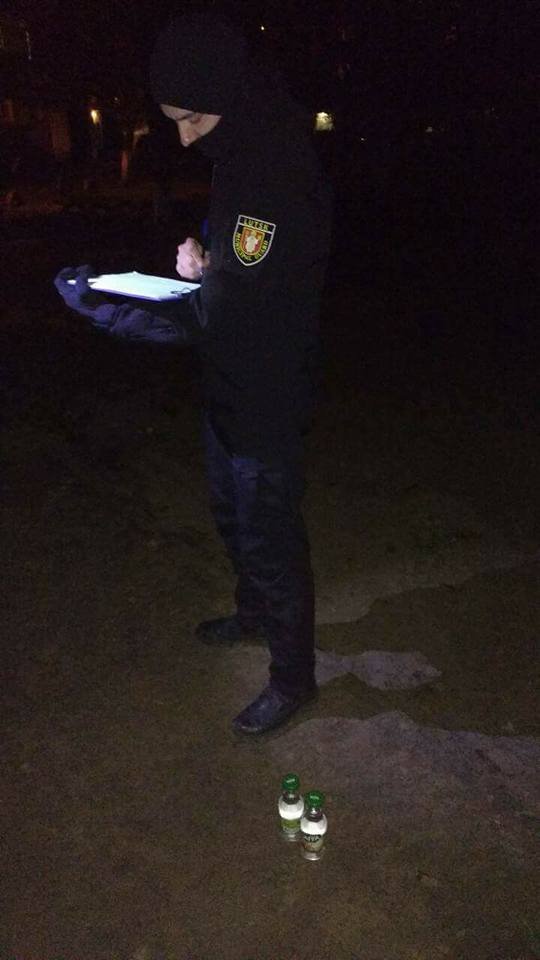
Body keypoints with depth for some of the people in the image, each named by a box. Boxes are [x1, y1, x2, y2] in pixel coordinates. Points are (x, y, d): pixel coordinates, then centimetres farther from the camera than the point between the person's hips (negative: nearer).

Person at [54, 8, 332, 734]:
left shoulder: (281, 185, -27)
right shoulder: (240, 163, 4)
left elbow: (224, 316, -31)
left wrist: (97, 304, -25)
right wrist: (206, 267, -5)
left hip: (269, 403, -9)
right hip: (231, 393, 9)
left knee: (268, 538, 5)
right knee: (233, 517, 25)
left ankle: (293, 676, 27)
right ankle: (254, 614, 50)